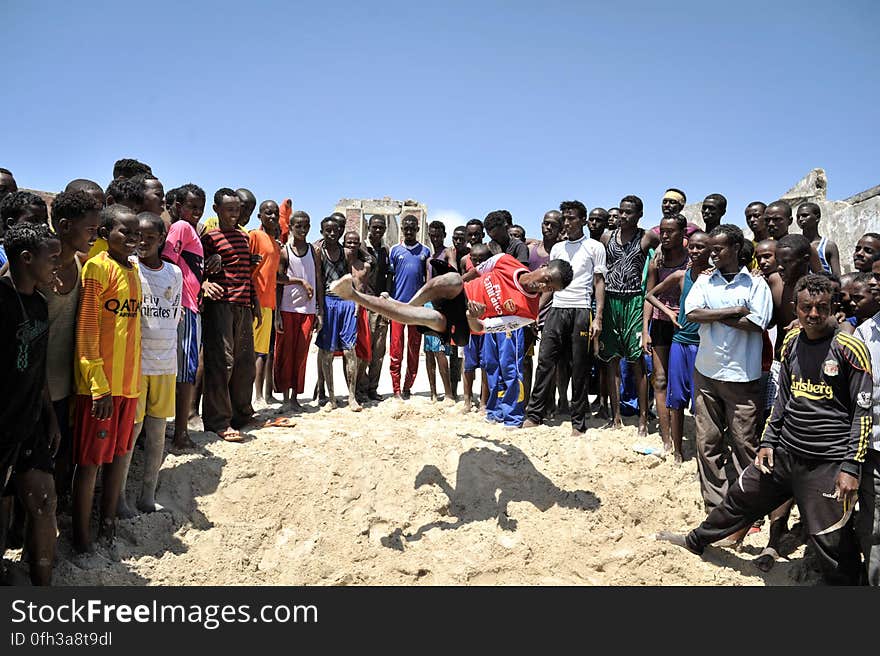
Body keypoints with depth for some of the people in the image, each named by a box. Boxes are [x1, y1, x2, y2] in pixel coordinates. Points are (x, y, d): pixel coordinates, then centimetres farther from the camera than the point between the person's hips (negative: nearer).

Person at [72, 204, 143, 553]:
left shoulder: (133, 270, 11)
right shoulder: (97, 267, -11)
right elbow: (85, 330, -14)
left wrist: (133, 379, 14)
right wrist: (99, 386, -17)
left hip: (129, 381, 7)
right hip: (99, 384, -7)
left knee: (120, 453, 14)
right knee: (90, 459, 4)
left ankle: (108, 521, 29)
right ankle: (81, 535, 17)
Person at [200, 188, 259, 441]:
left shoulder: (243, 237, 19)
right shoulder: (209, 237, -1)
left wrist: (255, 303, 21)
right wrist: (205, 284, -29)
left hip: (243, 306, 7)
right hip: (219, 304, -7)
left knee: (245, 360, 11)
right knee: (221, 361, -8)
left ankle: (241, 412, 25)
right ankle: (219, 421, -2)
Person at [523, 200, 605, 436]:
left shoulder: (594, 247, 5)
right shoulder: (557, 248, 17)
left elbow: (599, 282, 1)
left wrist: (598, 318, -8)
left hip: (581, 311, -4)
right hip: (556, 309, 4)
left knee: (579, 368, 1)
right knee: (545, 361, -2)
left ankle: (579, 424, 8)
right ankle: (534, 416, 3)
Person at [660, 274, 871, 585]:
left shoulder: (849, 349, -13)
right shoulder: (792, 342, 5)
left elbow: (863, 412, -11)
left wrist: (852, 467, -15)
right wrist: (768, 441, 11)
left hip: (829, 462, -6)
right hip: (785, 451, 6)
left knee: (831, 539, -2)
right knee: (740, 497, 17)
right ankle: (694, 542, 37)